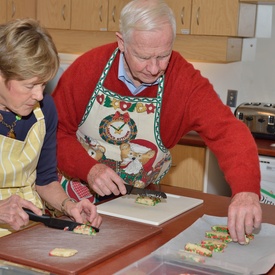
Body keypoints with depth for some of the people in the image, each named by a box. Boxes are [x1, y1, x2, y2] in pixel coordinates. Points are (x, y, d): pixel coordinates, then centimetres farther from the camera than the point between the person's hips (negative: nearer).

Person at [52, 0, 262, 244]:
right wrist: (88, 168, -25)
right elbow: (55, 130, -7)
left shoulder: (186, 81, -16)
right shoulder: (88, 67, -13)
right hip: (79, 194, 0)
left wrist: (246, 191, -47)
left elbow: (228, 131, -29)